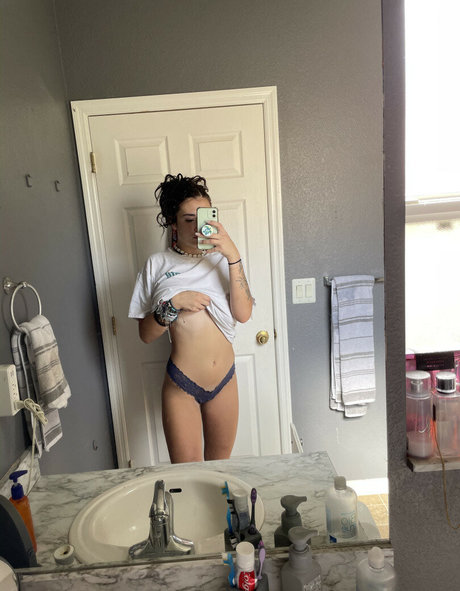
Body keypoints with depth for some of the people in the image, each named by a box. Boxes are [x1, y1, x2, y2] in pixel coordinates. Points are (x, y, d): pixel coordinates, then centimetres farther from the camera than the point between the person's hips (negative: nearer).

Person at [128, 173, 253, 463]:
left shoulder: (222, 259, 1)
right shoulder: (158, 265, -3)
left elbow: (243, 313, -14)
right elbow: (146, 334, -3)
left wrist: (233, 255, -21)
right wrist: (173, 303, -20)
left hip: (225, 381, 3)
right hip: (181, 385, -2)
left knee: (220, 466, 20)